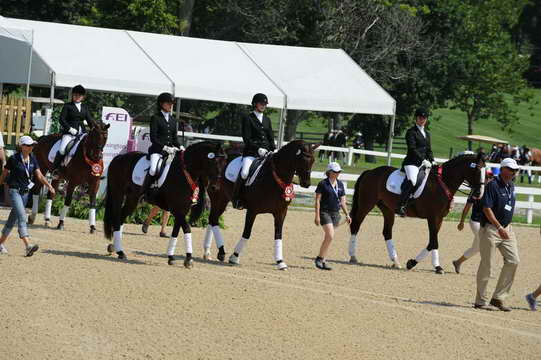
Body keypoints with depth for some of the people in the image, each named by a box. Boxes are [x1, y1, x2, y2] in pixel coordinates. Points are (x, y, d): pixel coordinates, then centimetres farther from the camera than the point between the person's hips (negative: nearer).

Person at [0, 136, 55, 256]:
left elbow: (39, 175, 2)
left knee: (13, 219, 14)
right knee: (22, 216, -20)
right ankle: (28, 246, -31)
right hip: (14, 191, -6)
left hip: (25, 192, 6)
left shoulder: (32, 159, 4)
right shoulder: (14, 159, -11)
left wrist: (49, 186, -11)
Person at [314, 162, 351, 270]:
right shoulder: (323, 184, -6)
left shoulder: (340, 184, 10)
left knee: (328, 238, 7)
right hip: (325, 212, -6)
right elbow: (317, 200, -8)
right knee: (330, 236, -18)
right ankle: (319, 258, -8)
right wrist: (317, 216, -13)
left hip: (336, 213, 6)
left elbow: (342, 201, 14)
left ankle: (322, 261, 12)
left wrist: (347, 215, 5)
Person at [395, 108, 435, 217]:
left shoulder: (427, 134, 23)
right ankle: (400, 206, -35)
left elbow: (428, 150, 24)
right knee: (412, 180, -31)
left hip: (423, 162, 8)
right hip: (412, 162, -8)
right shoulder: (411, 132, -2)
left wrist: (432, 161, 7)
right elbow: (412, 149, -11)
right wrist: (423, 160, -19)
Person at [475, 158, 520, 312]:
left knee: (513, 261, -3)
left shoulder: (511, 186, 12)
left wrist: (507, 227, 19)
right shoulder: (493, 185, -13)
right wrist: (499, 227, -25)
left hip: (507, 228, 8)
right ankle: (481, 301, 6)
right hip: (490, 228, -8)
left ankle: (498, 298, 4)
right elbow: (487, 208, -19)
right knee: (486, 264, -3)